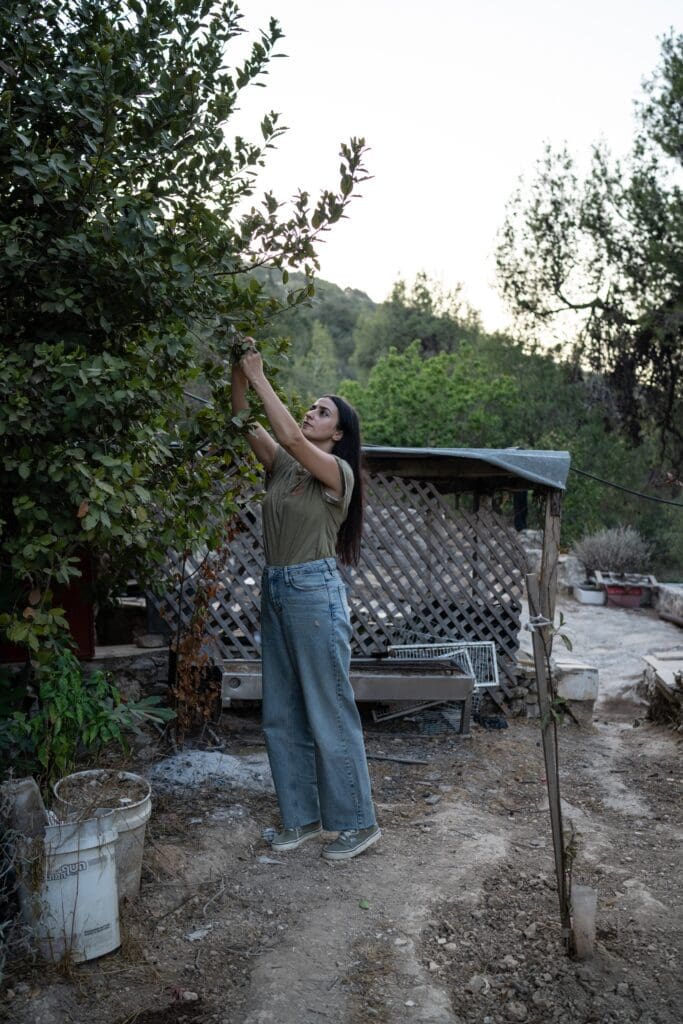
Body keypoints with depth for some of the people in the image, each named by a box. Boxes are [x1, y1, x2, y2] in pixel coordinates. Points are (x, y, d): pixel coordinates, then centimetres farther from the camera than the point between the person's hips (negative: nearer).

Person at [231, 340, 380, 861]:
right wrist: (239, 371, -7)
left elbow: (292, 437, -23)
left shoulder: (339, 472, -8)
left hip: (316, 592, -8)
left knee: (331, 713, 0)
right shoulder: (283, 465, 11)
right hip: (275, 590, 8)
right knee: (282, 714, 12)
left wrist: (260, 379, -17)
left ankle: (358, 822, 14)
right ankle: (302, 816, 26)